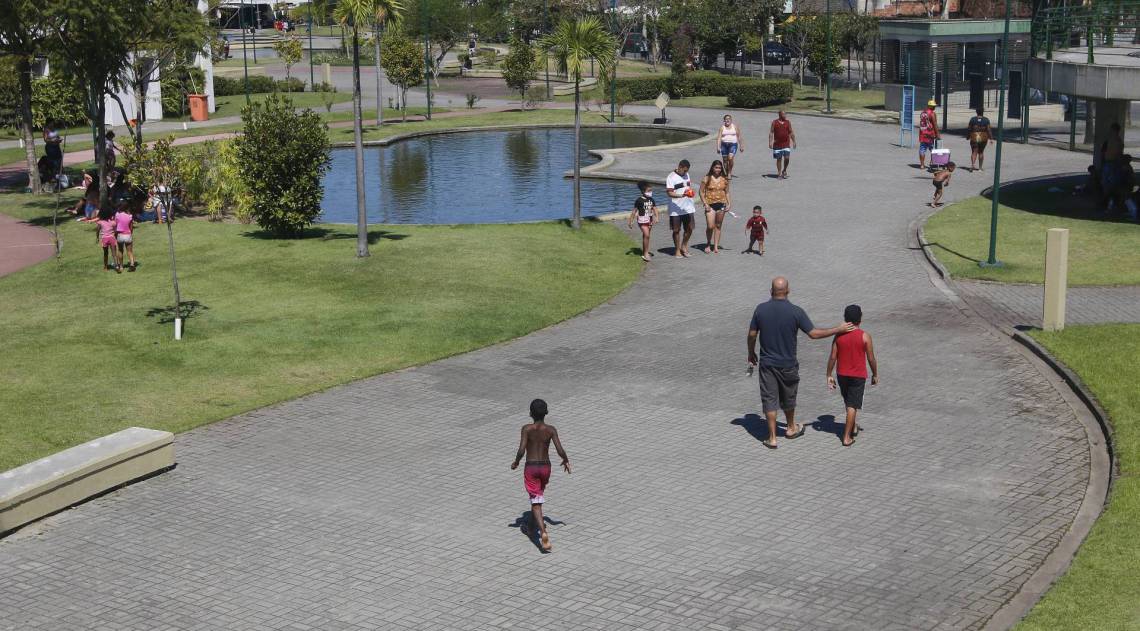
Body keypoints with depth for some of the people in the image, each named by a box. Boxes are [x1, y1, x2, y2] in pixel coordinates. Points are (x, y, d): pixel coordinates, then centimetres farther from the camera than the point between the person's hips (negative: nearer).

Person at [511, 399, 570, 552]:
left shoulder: (527, 429, -12)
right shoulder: (551, 430, -7)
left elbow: (521, 450, -19)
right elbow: (560, 451, -12)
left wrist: (516, 462, 0)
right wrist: (566, 460, 9)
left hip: (531, 467, -3)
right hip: (546, 466, 3)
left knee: (536, 502, -5)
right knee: (539, 495, 29)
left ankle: (543, 533, -22)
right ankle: (534, 525, 43)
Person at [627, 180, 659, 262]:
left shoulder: (651, 199, 6)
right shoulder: (639, 200, -12)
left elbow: (654, 209, 5)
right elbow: (634, 211, -8)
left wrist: (656, 217, -11)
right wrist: (631, 221, -6)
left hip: (649, 220, 6)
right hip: (642, 220, -6)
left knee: (645, 236, 16)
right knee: (646, 235, -17)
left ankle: (645, 251, 28)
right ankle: (645, 254, -14)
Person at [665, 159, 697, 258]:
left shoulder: (687, 175, 11)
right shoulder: (671, 177, -12)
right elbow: (669, 193, -19)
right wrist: (681, 195, -32)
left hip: (688, 208, 6)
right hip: (676, 209, -6)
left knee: (689, 228, 8)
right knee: (676, 230, 4)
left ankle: (684, 246, 28)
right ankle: (677, 250, 16)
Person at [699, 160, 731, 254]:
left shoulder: (724, 179, 7)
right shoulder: (706, 178, -3)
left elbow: (727, 193, 13)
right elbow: (701, 192, -2)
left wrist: (729, 204, 1)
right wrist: (705, 204, -11)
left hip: (721, 204, 3)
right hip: (710, 205, -3)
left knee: (718, 226, 6)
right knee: (710, 226, -11)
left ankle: (716, 247, 12)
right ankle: (708, 244, 13)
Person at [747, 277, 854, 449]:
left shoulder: (761, 309, -8)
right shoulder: (796, 312, -14)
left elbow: (752, 335, -1)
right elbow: (814, 333, -9)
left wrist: (751, 353, 18)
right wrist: (839, 329, 1)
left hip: (766, 363, 0)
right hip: (788, 364, 0)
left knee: (769, 400, 6)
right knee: (788, 398, 20)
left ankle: (772, 438, 8)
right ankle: (791, 428, 40)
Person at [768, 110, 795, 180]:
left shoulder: (788, 122, 6)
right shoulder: (774, 122, 0)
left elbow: (791, 133, 12)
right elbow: (771, 132, 0)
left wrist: (794, 142, 9)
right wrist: (770, 142, -8)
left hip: (786, 144, 1)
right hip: (777, 144, -1)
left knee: (787, 158, -8)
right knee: (779, 159, 4)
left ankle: (784, 170, 15)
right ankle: (779, 174, 13)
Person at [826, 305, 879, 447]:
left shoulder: (839, 335, -4)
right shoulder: (865, 336, -11)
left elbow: (833, 357, -3)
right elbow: (871, 358, -6)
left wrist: (829, 375, 4)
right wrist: (875, 374, 7)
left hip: (842, 375, 3)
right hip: (858, 376, -3)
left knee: (848, 403, 22)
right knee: (852, 406, -1)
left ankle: (853, 427, 40)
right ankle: (847, 437, -4)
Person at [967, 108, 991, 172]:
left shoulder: (973, 119, -2)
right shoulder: (986, 120, -2)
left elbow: (968, 128, -1)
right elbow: (988, 129, -7)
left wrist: (967, 136, 12)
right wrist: (991, 138, -2)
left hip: (974, 137, -1)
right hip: (983, 138, 1)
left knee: (974, 152, -2)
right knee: (981, 152, 15)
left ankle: (972, 164, -25)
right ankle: (980, 167, 18)